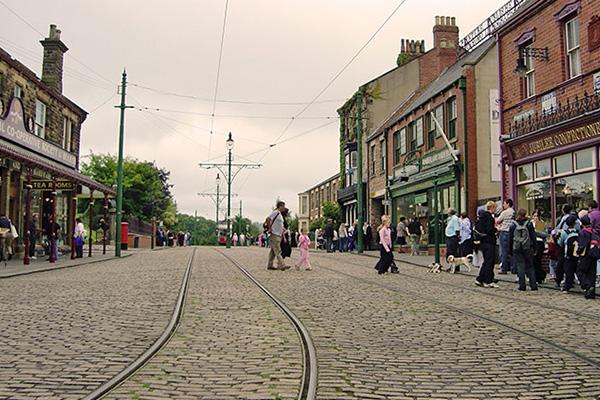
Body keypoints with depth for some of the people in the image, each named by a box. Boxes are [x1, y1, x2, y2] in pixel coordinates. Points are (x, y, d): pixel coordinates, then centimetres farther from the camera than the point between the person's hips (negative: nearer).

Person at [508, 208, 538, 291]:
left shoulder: (513, 225, 1)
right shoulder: (529, 224, 0)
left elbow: (510, 239, 4)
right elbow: (533, 237, 2)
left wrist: (510, 250, 10)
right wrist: (534, 248, 9)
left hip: (517, 249, 0)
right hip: (528, 249, 0)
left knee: (520, 267, 2)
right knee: (530, 267, 8)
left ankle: (522, 285, -1)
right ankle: (533, 285, 5)